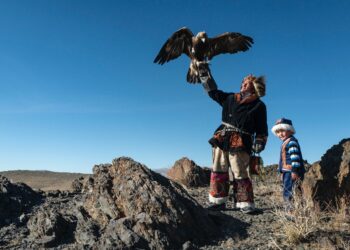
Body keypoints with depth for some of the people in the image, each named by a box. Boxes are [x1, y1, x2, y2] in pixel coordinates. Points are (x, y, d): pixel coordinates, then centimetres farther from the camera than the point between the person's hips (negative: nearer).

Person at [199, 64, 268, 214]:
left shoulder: (258, 105, 5)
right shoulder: (230, 98, 18)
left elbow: (262, 129, 4)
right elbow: (213, 90, 24)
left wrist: (259, 144, -7)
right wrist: (204, 71, 23)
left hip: (240, 143, -5)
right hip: (221, 139, 5)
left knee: (240, 174, -8)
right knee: (218, 171, 4)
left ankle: (246, 204, 0)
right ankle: (219, 201, 11)